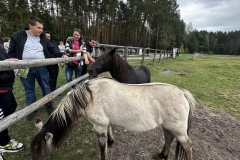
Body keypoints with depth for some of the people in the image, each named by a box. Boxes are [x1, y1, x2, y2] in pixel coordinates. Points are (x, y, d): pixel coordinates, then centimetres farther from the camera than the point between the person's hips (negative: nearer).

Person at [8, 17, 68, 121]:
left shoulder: (43, 38, 7)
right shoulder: (17, 36, 0)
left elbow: (52, 48, 4)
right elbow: (11, 52, 5)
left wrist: (61, 55, -12)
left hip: (41, 67, 1)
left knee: (46, 87, 10)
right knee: (29, 89, 12)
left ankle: (49, 106, 27)